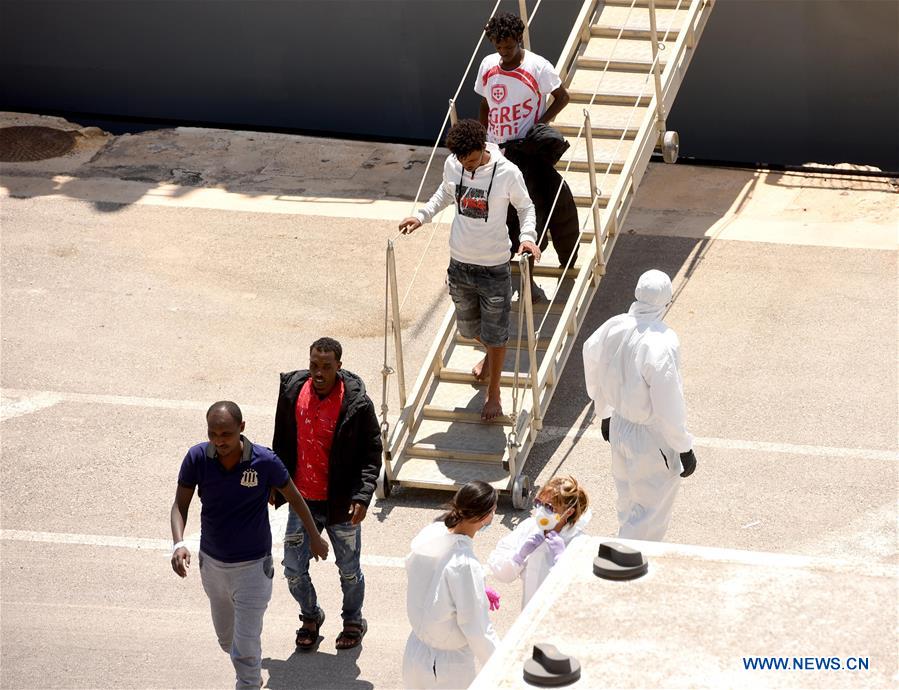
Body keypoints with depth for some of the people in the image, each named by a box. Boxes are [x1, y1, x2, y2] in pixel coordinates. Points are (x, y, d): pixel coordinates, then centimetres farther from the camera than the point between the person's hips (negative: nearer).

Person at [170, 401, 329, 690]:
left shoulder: (265, 462, -21)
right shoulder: (197, 458, -16)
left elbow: (293, 497, -4)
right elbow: (180, 505, -7)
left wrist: (315, 536, 9)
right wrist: (178, 543, -26)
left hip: (252, 567, -4)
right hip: (212, 563, 4)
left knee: (245, 648, -6)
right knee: (227, 639, 23)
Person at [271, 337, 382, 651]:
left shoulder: (357, 404, -19)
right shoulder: (292, 391, -7)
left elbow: (371, 454, -11)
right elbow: (282, 443, 8)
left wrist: (362, 496, -20)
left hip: (341, 504, -3)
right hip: (302, 501, 3)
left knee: (349, 569, 14)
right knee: (293, 569, 9)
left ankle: (353, 620, 39)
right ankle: (310, 616, 36)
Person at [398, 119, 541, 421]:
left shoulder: (507, 173, -20)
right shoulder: (452, 166, -9)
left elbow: (525, 206, -4)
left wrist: (527, 236, -21)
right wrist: (422, 215, -1)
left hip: (494, 268, -4)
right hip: (459, 264, 4)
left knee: (495, 334, 7)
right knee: (469, 327, 22)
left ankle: (493, 394, 25)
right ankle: (490, 356, 55)